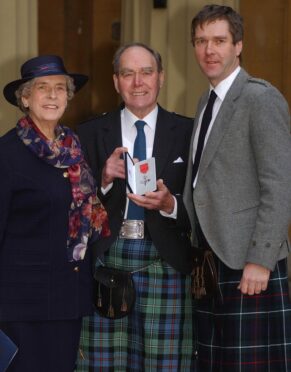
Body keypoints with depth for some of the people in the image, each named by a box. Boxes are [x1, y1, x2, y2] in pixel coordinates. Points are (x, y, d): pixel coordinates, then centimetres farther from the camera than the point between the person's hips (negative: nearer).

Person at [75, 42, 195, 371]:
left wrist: (169, 204, -15)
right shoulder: (90, 133, 8)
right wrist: (104, 180, -12)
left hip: (165, 263, 0)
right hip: (106, 259, 1)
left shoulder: (187, 132, 6)